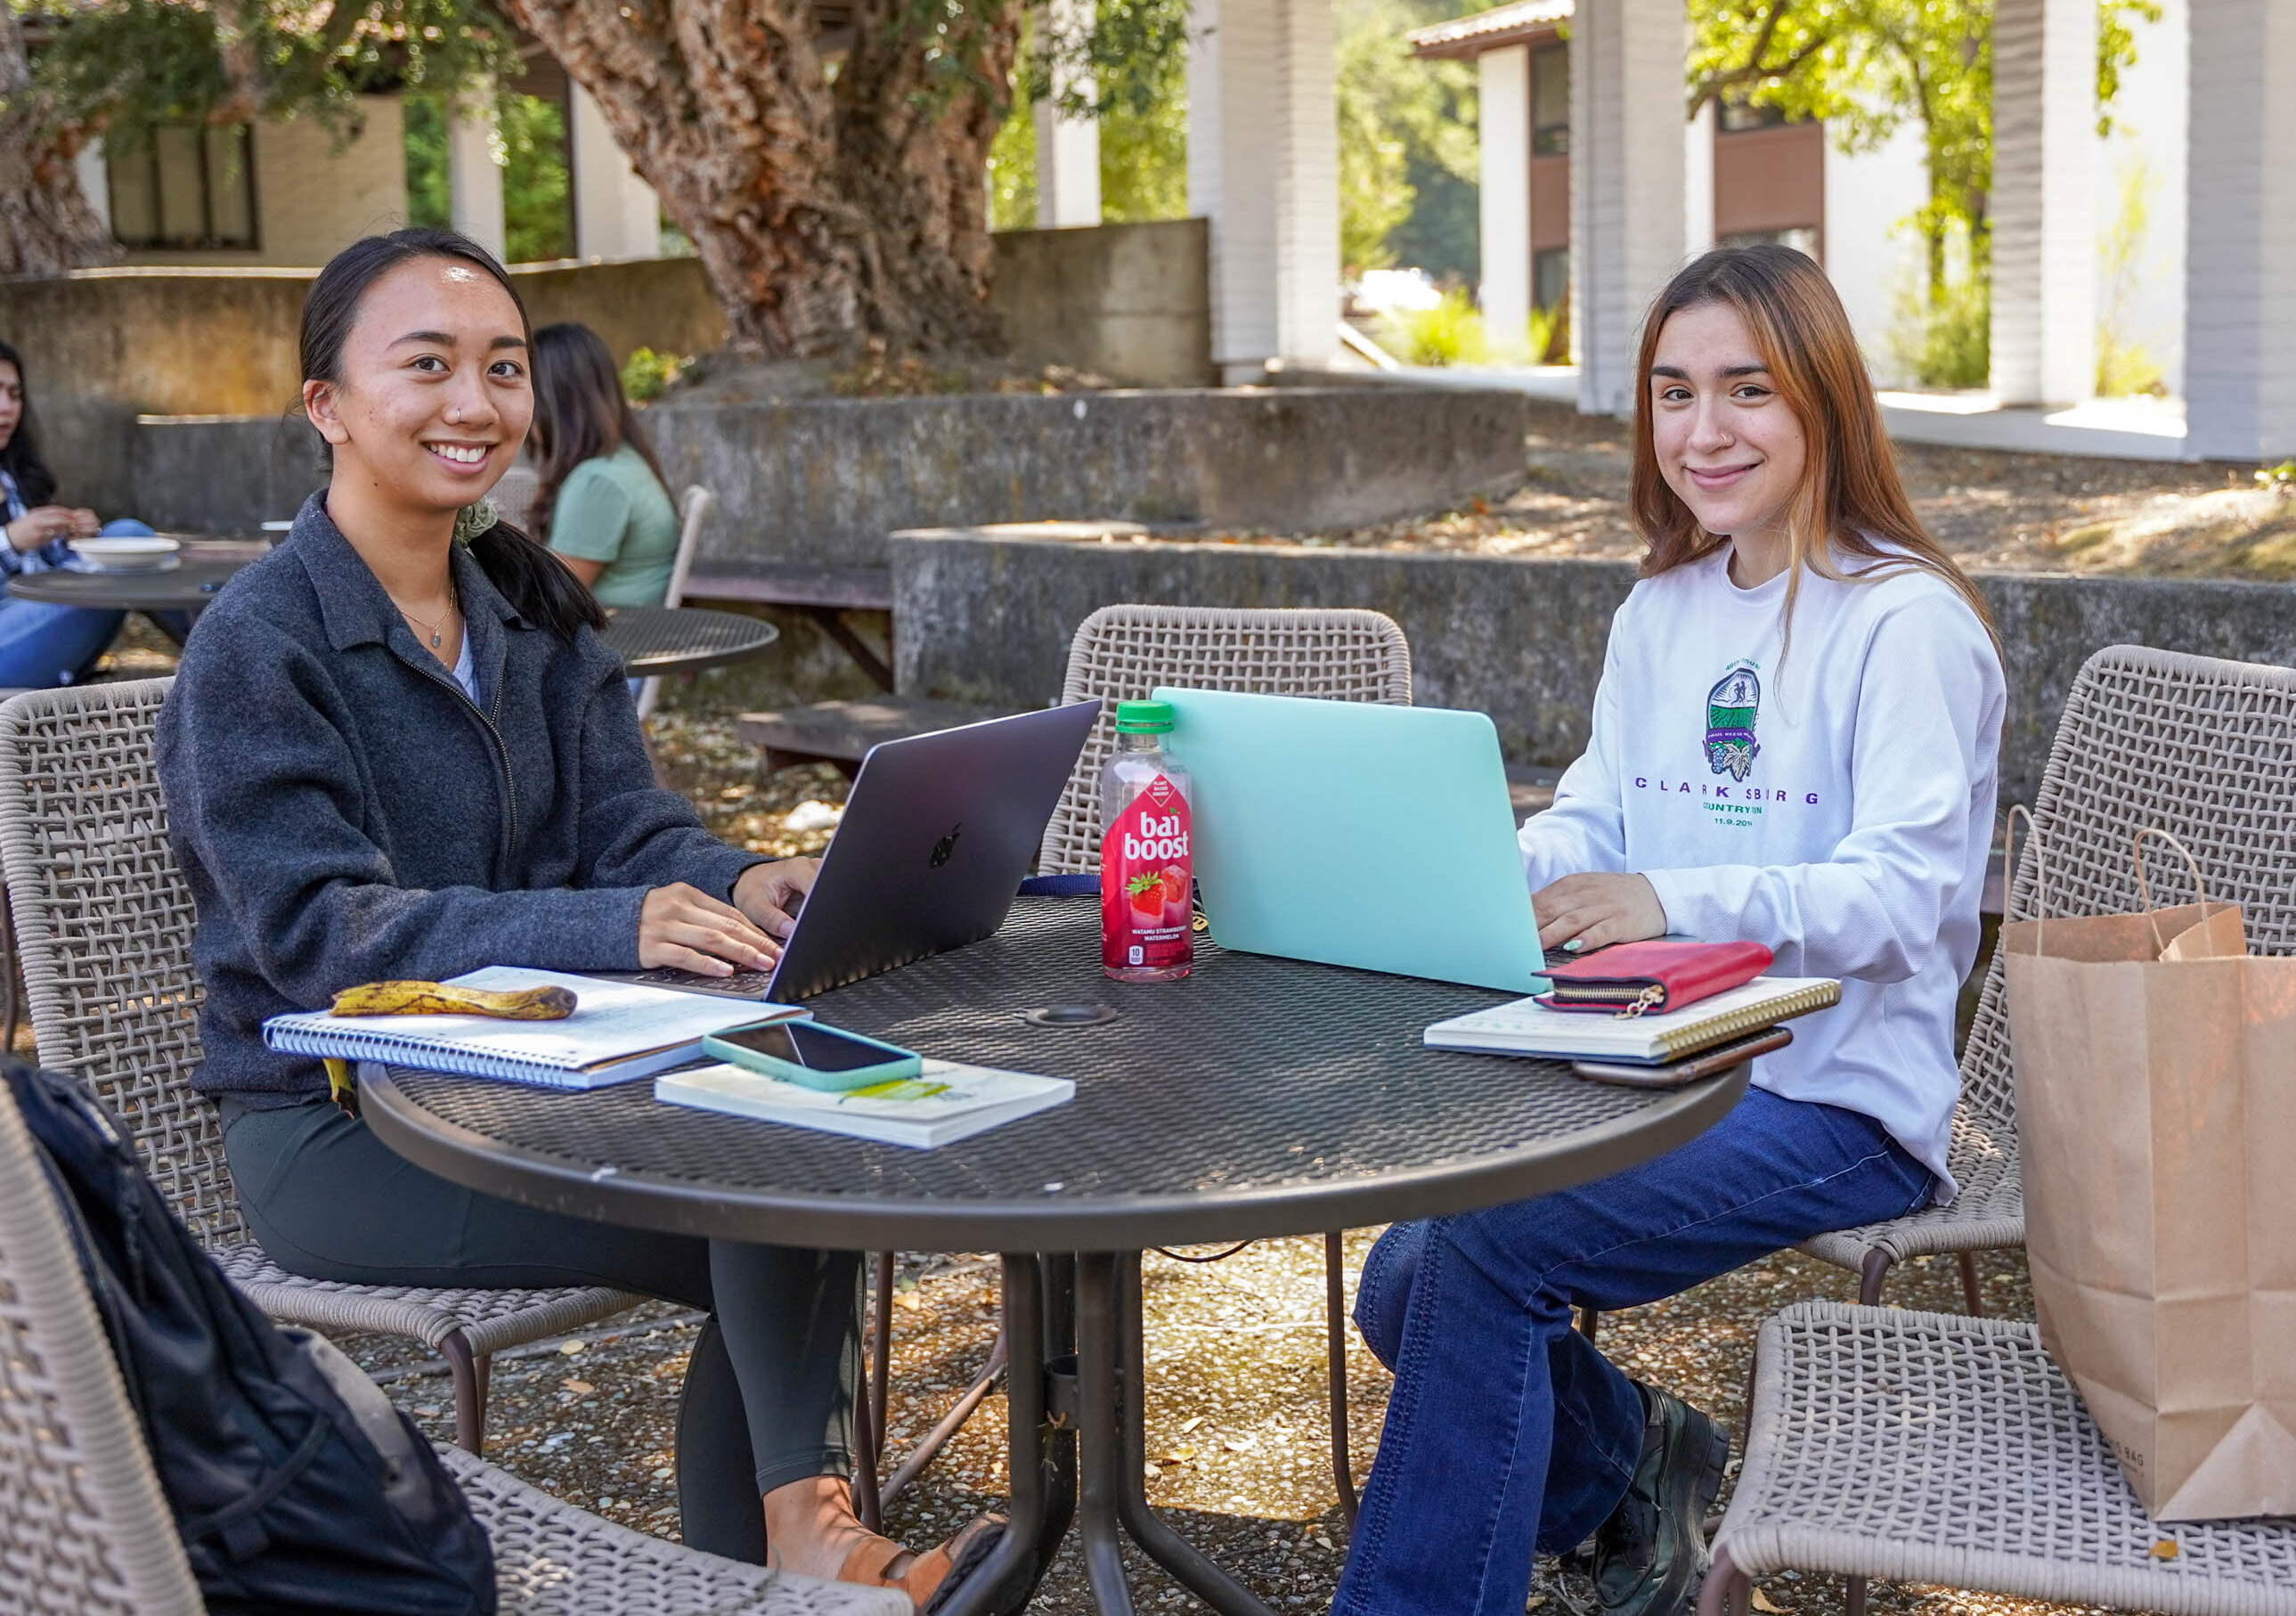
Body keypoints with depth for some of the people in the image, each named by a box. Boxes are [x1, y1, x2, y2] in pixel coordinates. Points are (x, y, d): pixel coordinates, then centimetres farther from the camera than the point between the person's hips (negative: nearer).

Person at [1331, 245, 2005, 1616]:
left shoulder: (1906, 621, -10)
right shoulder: (1662, 614, 14)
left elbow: (1905, 895, -20)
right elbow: (1592, 826, 11)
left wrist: (1674, 902, -37)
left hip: (1835, 1095, -7)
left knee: (1483, 1250, -24)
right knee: (1407, 1282, -10)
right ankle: (1633, 1461, 18)